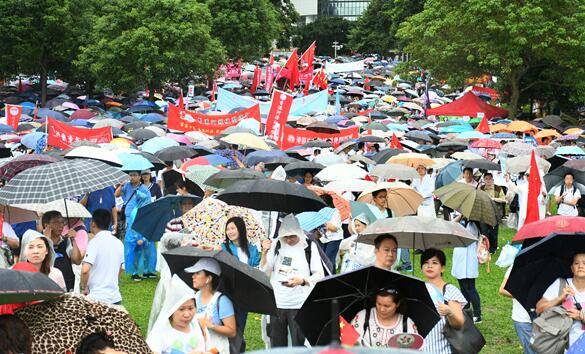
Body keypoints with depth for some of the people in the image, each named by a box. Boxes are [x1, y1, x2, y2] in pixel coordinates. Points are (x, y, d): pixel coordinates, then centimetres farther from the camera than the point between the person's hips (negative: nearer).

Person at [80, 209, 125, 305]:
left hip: (97, 297, -6)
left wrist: (84, 287, -9)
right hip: (116, 297, 6)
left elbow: (85, 270, -24)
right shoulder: (119, 243, 9)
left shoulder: (94, 243, -13)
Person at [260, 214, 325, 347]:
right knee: (277, 345, 9)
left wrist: (302, 281, -19)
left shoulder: (309, 246, -1)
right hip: (276, 303, 3)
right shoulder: (276, 245, 6)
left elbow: (320, 275, -2)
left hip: (298, 305, -3)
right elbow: (264, 272, 6)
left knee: (298, 345, -1)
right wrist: (265, 253, -9)